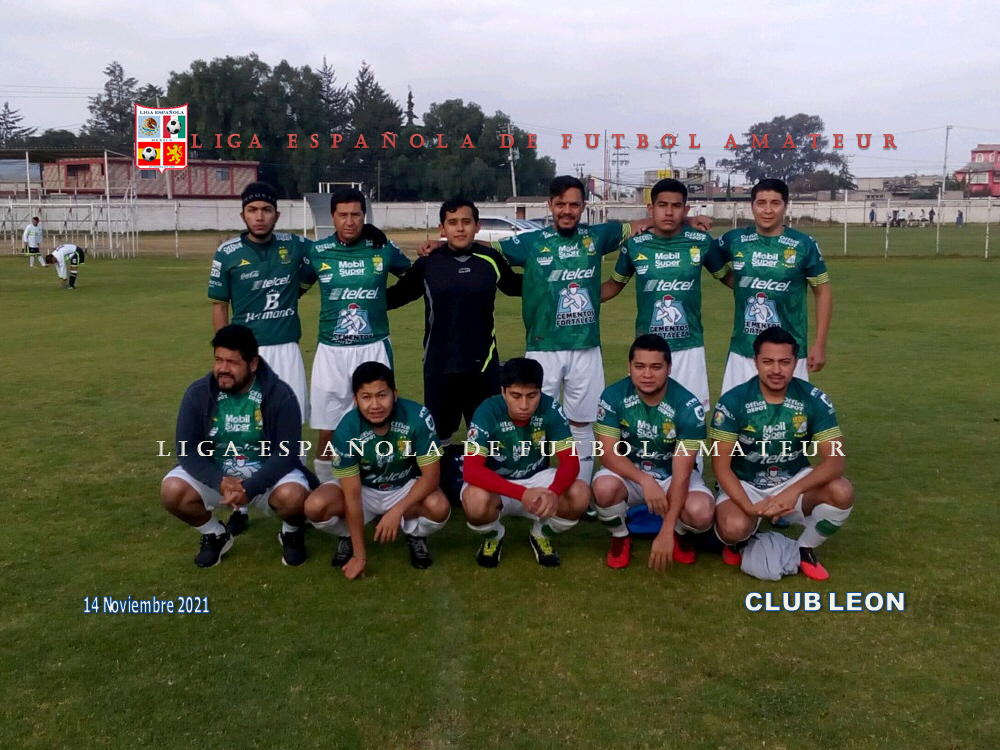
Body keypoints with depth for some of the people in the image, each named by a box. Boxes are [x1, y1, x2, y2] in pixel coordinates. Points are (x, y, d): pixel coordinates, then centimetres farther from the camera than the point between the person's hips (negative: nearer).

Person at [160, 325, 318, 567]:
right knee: (172, 491, -24)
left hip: (267, 475, -2)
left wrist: (250, 488, -32)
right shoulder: (197, 393, -12)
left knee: (293, 495, -34)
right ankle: (214, 534, 7)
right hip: (215, 474, 3)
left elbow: (286, 454, -19)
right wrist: (220, 482, -30)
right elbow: (187, 451, -13)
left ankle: (291, 533, 5)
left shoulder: (280, 395, -19)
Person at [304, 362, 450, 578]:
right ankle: (348, 537, 6)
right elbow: (353, 496, -22)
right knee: (315, 507, -28)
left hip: (406, 488, 0)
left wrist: (397, 511, -35)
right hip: (363, 489, 1)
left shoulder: (418, 417, -28)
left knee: (439, 508, -32)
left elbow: (431, 474, -22)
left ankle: (415, 535, 4)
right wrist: (359, 554, -21)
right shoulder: (346, 430, -27)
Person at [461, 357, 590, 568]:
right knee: (475, 500, -36)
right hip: (496, 485, -2)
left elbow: (571, 461, -19)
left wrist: (553, 492, -43)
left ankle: (541, 535, 6)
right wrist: (522, 493, -45)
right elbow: (471, 470, -33)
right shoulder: (488, 412, -25)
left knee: (580, 494, -27)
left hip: (536, 479, 2)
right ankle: (493, 537, 2)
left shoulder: (550, 409, -18)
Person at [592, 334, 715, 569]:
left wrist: (666, 532, -33)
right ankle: (620, 537, 0)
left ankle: (679, 534, 7)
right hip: (629, 472, 1)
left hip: (672, 475, -1)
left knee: (701, 514, -32)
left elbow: (681, 473, -26)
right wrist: (645, 480, -37)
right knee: (604, 487, -34)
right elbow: (608, 453, -18)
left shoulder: (688, 406, -23)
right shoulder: (613, 396, -17)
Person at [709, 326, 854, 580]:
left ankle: (805, 549, 2)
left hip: (794, 481, 3)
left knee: (842, 493, -27)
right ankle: (735, 541, 7)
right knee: (734, 527, -34)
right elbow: (721, 465, -16)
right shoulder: (733, 401, -18)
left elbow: (835, 460, -19)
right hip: (744, 485, -2)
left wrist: (795, 491, -37)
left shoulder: (814, 400, -13)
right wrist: (749, 506, -32)